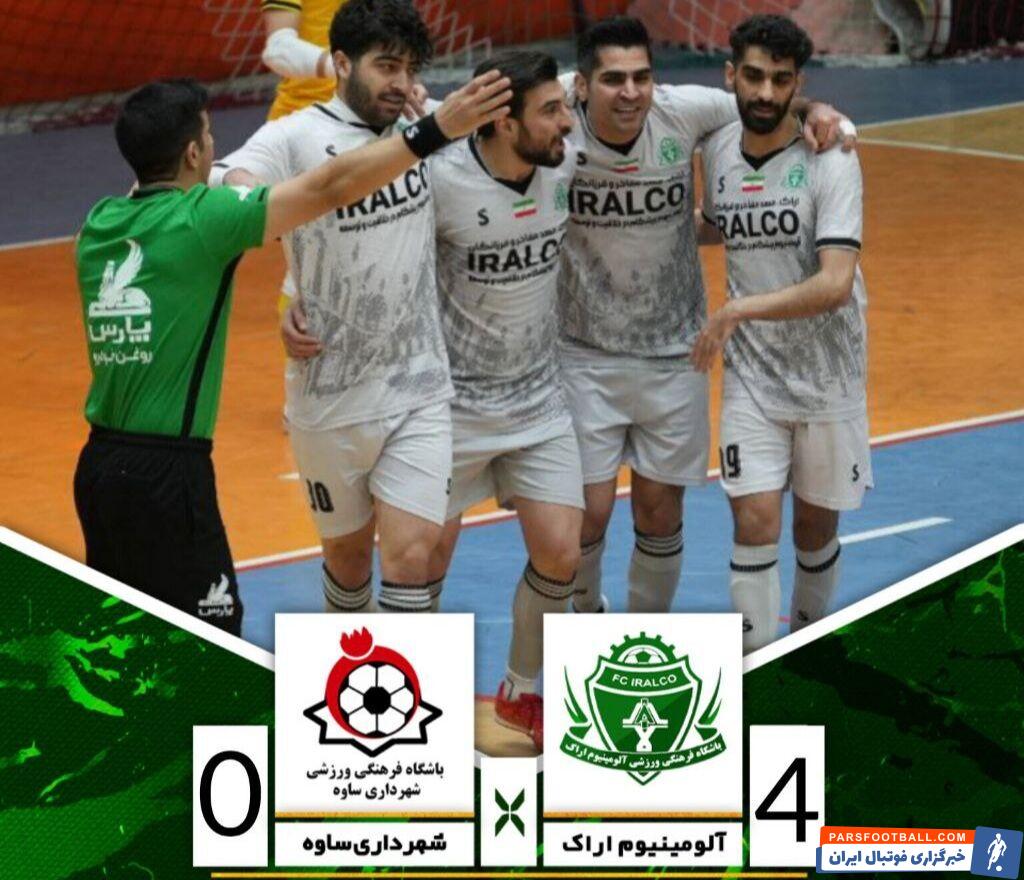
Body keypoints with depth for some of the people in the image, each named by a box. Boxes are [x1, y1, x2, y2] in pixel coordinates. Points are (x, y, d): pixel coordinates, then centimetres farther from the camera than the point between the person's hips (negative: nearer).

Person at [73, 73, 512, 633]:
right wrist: (435, 130, -14)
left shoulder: (99, 224, 5)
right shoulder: (199, 218, -13)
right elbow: (331, 187, -15)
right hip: (166, 474, -8)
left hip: (98, 462, 8)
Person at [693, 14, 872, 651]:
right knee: (756, 520, -10)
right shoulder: (718, 152, -1)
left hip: (828, 378, -2)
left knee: (816, 525, 12)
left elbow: (835, 284, -26)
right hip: (751, 377, 2)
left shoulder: (829, 163, -17)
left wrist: (738, 310, -27)